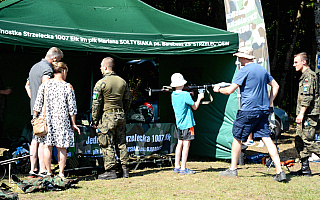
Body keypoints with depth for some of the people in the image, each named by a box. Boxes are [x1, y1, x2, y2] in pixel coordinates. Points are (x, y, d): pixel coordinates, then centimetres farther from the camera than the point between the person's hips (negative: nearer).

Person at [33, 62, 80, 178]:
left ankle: (48, 173, 11)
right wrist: (73, 124, 4)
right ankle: (61, 173, 7)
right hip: (62, 120, -2)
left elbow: (38, 104, 2)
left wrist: (35, 118, 11)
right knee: (61, 148, 5)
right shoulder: (68, 87, -3)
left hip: (46, 119, 2)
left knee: (47, 146, 9)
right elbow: (72, 108, -2)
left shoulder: (44, 85, 1)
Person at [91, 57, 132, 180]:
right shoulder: (122, 82, 7)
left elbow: (96, 104, -9)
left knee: (107, 145, 1)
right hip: (121, 116, 6)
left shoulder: (101, 83, -10)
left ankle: (110, 171, 1)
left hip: (108, 116, -6)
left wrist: (95, 120, -3)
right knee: (121, 143, 12)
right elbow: (128, 100, 13)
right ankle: (125, 169, 13)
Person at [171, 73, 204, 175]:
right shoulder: (186, 95, -16)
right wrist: (199, 98, 11)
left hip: (179, 123, 7)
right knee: (186, 145, -5)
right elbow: (195, 107, -4)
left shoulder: (173, 95, 6)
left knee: (180, 144, 13)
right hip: (187, 124, -7)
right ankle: (183, 169, -7)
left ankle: (177, 167, 16)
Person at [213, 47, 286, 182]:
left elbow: (230, 90, -11)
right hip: (263, 110, 7)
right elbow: (275, 86, 21)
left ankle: (233, 169, 17)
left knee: (237, 138, 9)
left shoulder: (245, 70, -9)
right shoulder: (262, 69, 14)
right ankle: (279, 171, -8)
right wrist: (269, 102, 17)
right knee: (266, 139, 1)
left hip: (248, 110, -7)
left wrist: (218, 89, 8)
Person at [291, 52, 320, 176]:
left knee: (308, 141, -11)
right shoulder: (305, 76, 21)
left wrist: (301, 113, -23)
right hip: (305, 115, 10)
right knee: (299, 141, 8)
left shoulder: (309, 75, -12)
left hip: (309, 115, -10)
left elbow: (307, 97, -20)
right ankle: (305, 168, 10)